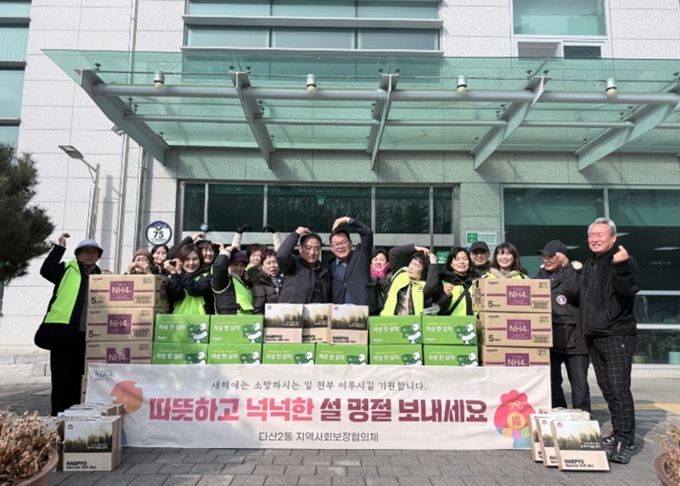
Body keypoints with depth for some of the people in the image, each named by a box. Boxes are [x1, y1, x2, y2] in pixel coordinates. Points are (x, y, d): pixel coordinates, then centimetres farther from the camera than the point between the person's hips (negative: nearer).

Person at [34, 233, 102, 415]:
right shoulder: (67, 269, 8)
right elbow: (46, 270, -10)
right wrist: (60, 246, -11)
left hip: (88, 336, 3)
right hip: (63, 332, -3)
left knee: (79, 380, 13)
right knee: (62, 380, 3)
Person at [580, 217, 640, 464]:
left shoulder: (624, 261, -8)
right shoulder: (589, 264, 15)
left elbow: (630, 289, -26)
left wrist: (620, 266, -38)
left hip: (617, 335, -7)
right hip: (593, 336, 7)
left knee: (619, 388, -9)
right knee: (607, 389, 12)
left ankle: (626, 441, -2)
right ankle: (618, 433, 22)